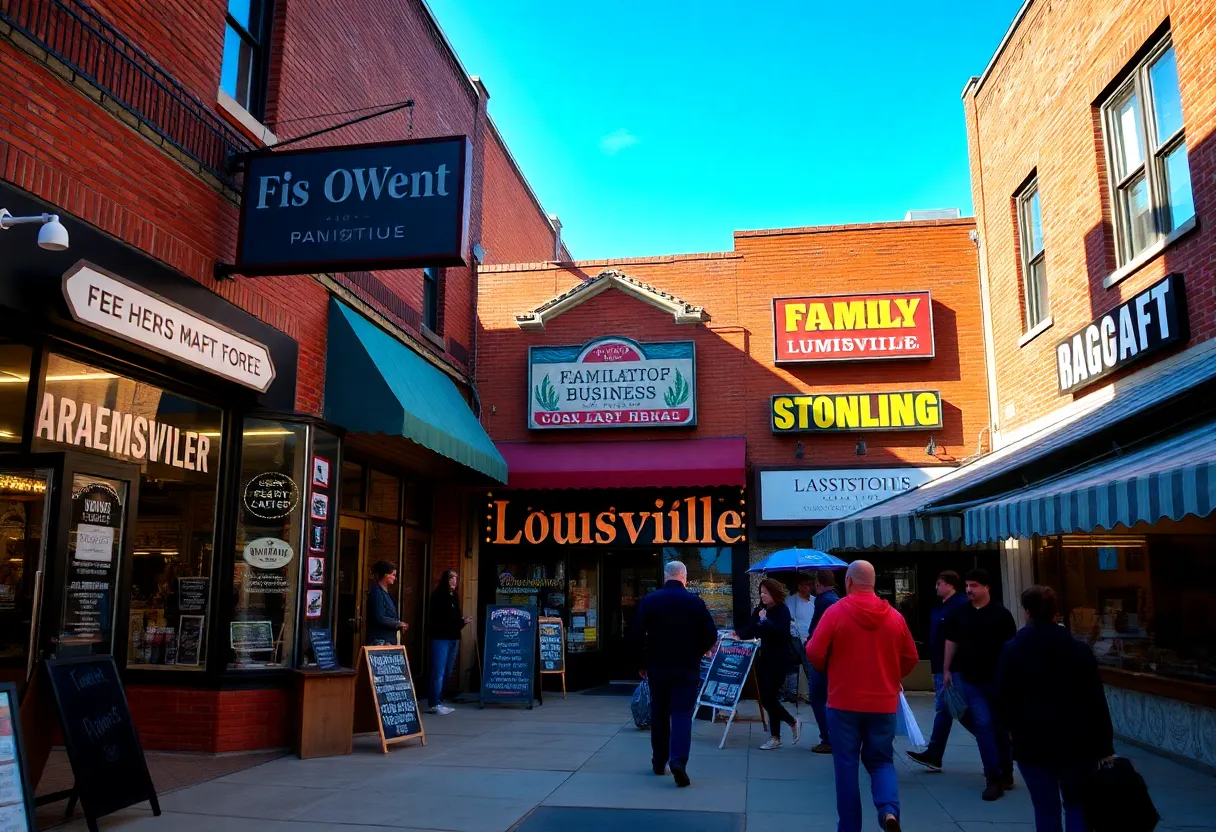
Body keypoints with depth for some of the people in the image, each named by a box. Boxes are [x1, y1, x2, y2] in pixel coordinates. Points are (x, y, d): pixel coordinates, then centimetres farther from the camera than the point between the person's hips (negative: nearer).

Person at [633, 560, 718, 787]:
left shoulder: (649, 601, -3)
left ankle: (659, 762, 22)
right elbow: (711, 635, -3)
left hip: (657, 666, 2)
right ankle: (678, 760, -18)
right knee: (682, 714, -1)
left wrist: (644, 662, 8)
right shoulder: (696, 602, -4)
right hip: (687, 668, -1)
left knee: (659, 714, 14)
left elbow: (638, 634, -3)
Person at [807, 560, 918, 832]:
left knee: (846, 765, 8)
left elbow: (815, 653, -11)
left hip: (844, 702, -2)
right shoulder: (894, 616, 0)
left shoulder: (835, 611, -10)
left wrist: (829, 670, 10)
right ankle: (889, 810, -9)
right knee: (881, 760, 15)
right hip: (884, 703, 3)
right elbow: (910, 659, 7)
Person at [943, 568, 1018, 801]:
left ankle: (1005, 771, 29)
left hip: (997, 679, -2)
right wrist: (946, 670, 8)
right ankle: (994, 777, 0)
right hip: (969, 679, 2)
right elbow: (951, 642, 10)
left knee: (1000, 726, 10)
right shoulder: (959, 613, 3)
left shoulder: (1001, 614, -6)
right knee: (982, 723, -6)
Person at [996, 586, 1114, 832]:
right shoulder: (1079, 650, -2)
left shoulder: (1012, 650, -5)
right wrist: (1105, 748, 1)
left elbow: (1003, 698, -3)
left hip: (1032, 743, -1)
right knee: (1077, 804, 15)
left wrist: (1012, 727, 16)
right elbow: (1096, 703, -4)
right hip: (1076, 742, 1)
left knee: (1046, 809, 7)